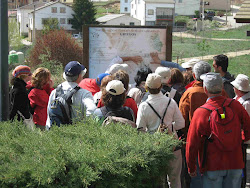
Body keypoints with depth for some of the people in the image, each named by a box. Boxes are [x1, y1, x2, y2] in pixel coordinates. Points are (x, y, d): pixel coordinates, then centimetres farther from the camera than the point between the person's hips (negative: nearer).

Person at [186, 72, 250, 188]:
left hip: (212, 166, -3)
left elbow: (192, 144, -9)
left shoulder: (200, 113, -14)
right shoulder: (235, 105, -6)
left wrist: (191, 168, 4)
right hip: (235, 164, 3)